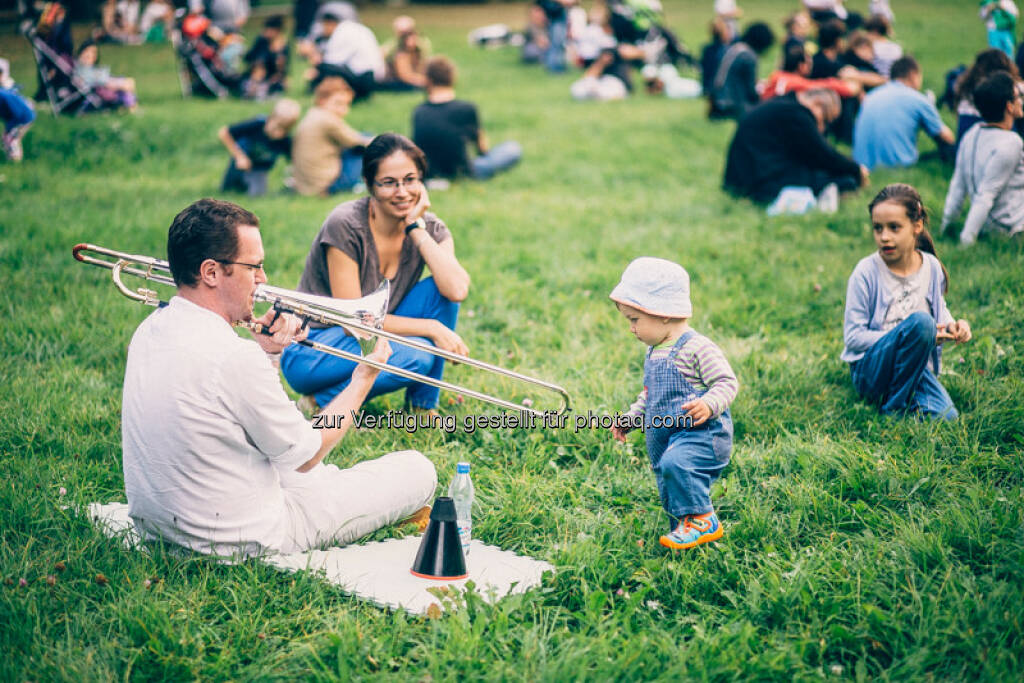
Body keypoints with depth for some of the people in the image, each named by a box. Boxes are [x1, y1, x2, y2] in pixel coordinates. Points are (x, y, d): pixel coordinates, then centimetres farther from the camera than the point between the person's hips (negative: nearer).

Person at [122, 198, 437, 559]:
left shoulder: (150, 330, -2)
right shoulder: (236, 358, -29)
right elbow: (306, 456, -14)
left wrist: (262, 352, 3)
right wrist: (362, 381, -1)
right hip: (237, 539, -9)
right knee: (417, 469, 2)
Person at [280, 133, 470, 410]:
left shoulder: (429, 228, -4)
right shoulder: (345, 224, -21)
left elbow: (457, 290, -25)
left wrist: (416, 227, -21)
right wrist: (431, 328, -24)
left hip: (373, 340, 6)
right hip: (310, 351, -6)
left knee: (439, 289, -15)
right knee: (417, 356, -29)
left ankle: (423, 407, -4)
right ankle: (318, 402, -8)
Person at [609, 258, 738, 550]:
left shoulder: (697, 347, -14)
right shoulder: (654, 352, 15)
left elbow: (727, 382, -16)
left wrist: (709, 405, -33)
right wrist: (631, 418, 20)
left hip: (701, 433, -9)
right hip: (666, 437, 9)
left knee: (675, 463, -31)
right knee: (669, 490, 10)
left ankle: (702, 520, -17)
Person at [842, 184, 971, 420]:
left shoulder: (932, 267, 2)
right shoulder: (866, 272, -12)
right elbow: (853, 337, -12)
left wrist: (953, 325, -5)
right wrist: (914, 337, -19)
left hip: (917, 367, 4)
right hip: (869, 370, -4)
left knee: (946, 417, -26)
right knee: (920, 321, -32)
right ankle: (894, 407, -18)